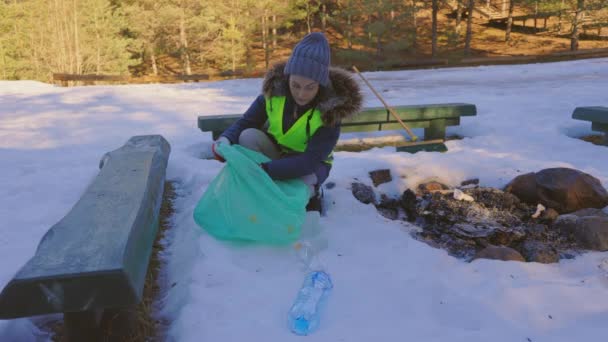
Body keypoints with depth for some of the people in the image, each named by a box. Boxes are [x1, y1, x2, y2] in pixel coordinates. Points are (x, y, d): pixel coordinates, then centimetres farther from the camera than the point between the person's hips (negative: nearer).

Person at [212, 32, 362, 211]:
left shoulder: (331, 110, -29)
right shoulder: (274, 90, -20)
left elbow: (310, 160, -36)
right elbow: (245, 122, -14)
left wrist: (264, 169, -48)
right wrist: (226, 139, -38)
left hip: (311, 164, -3)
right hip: (276, 152, 3)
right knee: (248, 136, -26)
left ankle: (311, 193, 3)